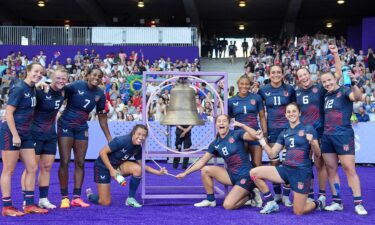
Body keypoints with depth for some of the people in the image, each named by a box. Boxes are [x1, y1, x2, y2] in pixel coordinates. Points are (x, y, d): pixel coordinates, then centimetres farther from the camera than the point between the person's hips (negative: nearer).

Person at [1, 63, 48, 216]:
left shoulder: (32, 89, 10)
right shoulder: (19, 89, -14)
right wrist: (15, 135, -19)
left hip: (25, 134, 9)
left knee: (32, 168, 8)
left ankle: (29, 205, 15)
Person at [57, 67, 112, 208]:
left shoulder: (100, 94, -1)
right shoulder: (76, 86, -14)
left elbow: (102, 117, 7)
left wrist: (109, 138, 9)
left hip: (82, 128, 4)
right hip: (65, 125, -4)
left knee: (80, 163, 4)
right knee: (64, 162, -6)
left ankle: (76, 197, 11)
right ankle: (64, 197, 2)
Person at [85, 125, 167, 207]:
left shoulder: (138, 148, -9)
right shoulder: (121, 141, -29)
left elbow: (142, 166, 1)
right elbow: (102, 152, -26)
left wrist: (158, 172, -9)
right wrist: (111, 170, -30)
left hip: (118, 165, 5)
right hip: (103, 166, -5)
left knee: (137, 169, -23)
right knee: (105, 202, -7)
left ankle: (131, 198, -6)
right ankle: (90, 195, 27)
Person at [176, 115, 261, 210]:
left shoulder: (236, 134, -10)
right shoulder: (215, 143, 4)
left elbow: (255, 136, -25)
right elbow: (202, 161, 10)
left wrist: (241, 125, -29)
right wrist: (185, 173, 8)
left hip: (245, 176, -6)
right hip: (232, 174, 6)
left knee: (228, 205, -18)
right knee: (205, 170, -6)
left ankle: (249, 195, 9)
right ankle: (210, 200, 9)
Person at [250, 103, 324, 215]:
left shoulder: (308, 128, -3)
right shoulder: (284, 133, 13)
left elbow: (317, 154, -6)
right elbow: (272, 154, 10)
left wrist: (312, 142, -26)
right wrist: (261, 140, 0)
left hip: (302, 172, -5)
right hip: (286, 169, 5)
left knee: (298, 212, -6)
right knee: (254, 173, -9)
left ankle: (319, 202, 27)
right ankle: (271, 203, 4)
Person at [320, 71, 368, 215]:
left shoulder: (344, 90, -5)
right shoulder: (326, 96, 15)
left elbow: (358, 97, -27)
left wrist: (353, 83, -43)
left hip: (343, 135, -7)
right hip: (327, 136, 7)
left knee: (349, 169, -7)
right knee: (331, 169, 6)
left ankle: (358, 203, -3)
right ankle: (337, 202, 13)